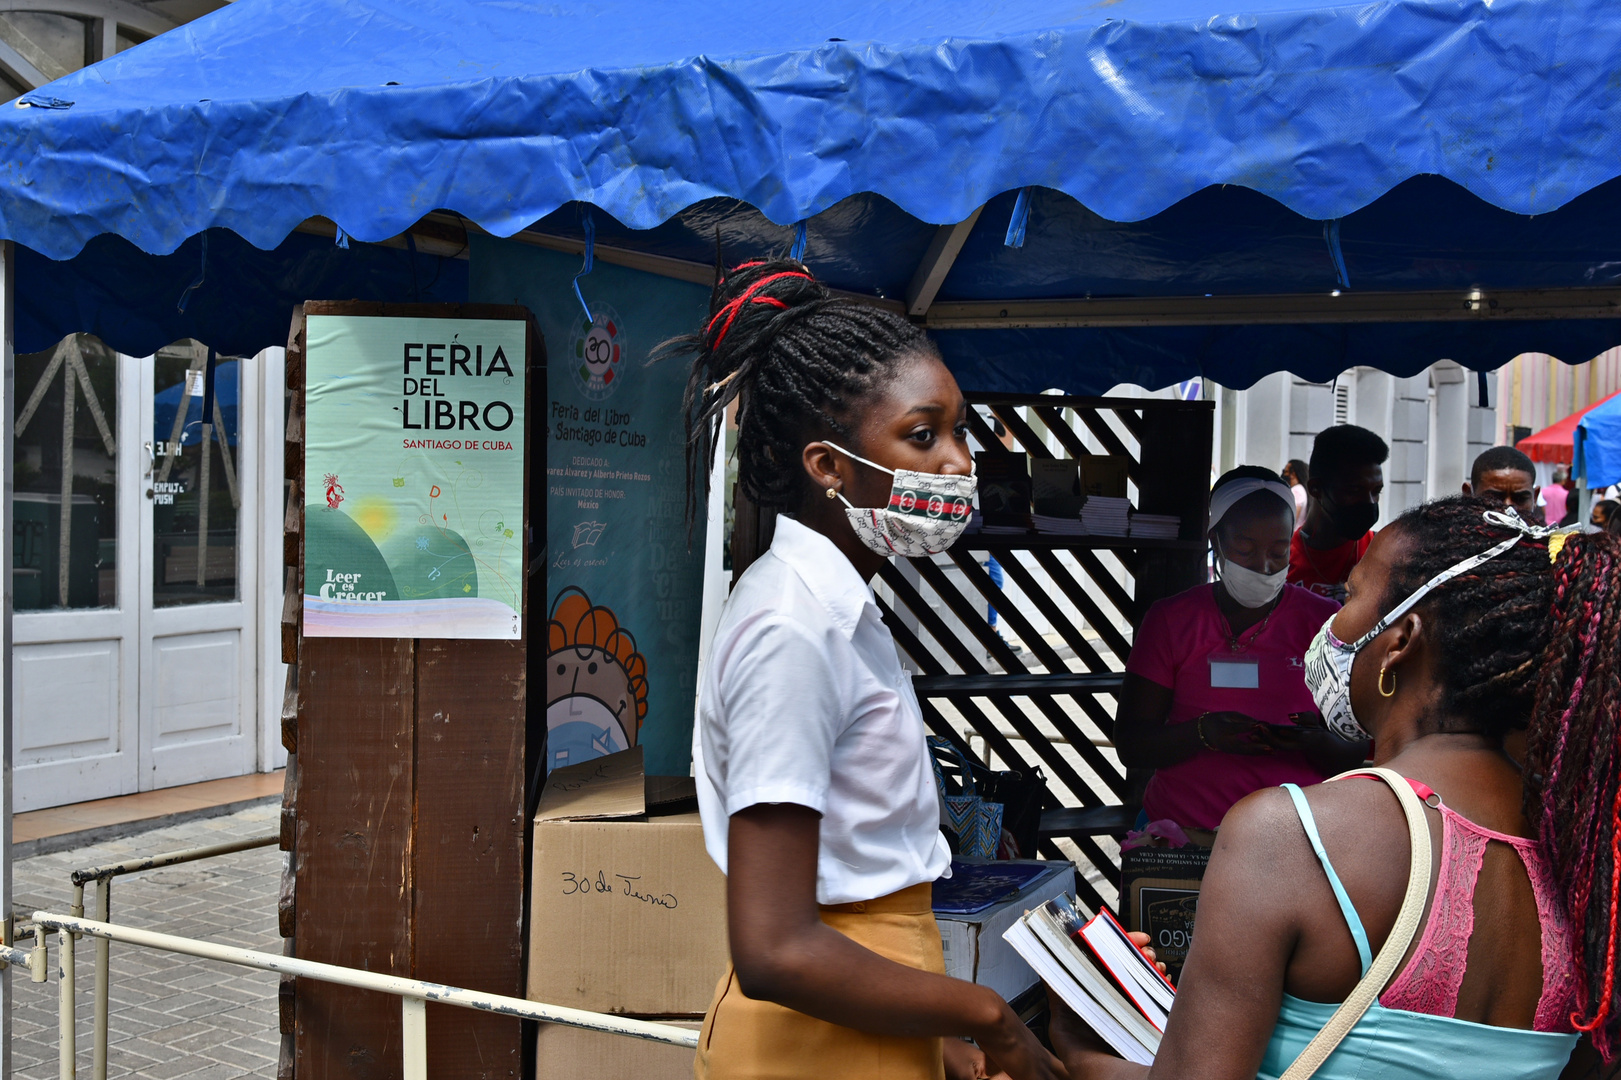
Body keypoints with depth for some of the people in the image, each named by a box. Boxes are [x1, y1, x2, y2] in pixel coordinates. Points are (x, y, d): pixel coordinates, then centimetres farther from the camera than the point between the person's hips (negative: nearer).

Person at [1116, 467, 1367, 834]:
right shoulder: (1170, 619, 8)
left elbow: (1357, 757, 8)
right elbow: (1130, 745, 3)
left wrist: (1313, 743, -15)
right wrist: (1204, 734, -15)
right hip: (1181, 829, 0)